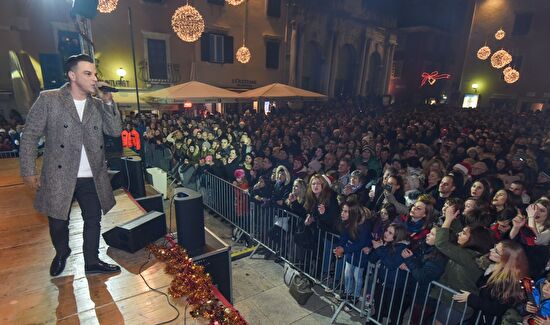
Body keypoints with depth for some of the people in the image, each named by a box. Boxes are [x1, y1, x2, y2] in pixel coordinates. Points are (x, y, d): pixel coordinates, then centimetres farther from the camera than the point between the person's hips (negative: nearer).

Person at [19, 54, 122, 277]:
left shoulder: (98, 104, 5)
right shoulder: (48, 99, -5)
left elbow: (115, 131, -4)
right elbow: (29, 136, -3)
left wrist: (108, 102, -12)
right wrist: (28, 171, -6)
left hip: (92, 178, 3)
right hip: (59, 177, -2)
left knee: (93, 221, 12)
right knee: (58, 223, 14)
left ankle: (92, 262, 30)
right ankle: (61, 253, 44)